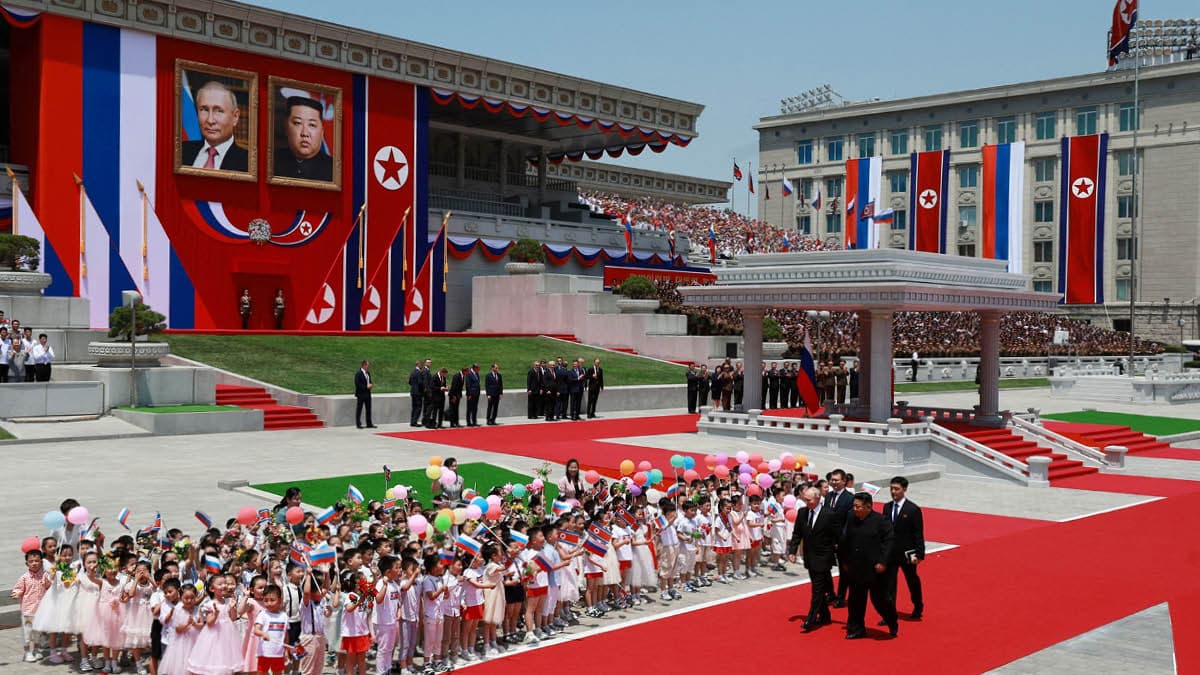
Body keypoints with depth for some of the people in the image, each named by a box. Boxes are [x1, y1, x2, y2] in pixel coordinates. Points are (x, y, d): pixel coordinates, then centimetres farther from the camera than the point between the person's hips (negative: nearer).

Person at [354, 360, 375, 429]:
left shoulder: (368, 373, 13)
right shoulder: (358, 374, -12)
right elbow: (357, 384, -18)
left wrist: (371, 385, 0)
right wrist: (366, 387, -19)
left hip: (367, 394, 8)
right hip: (361, 394, -7)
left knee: (368, 409, 8)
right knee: (359, 410, 1)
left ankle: (369, 424, 13)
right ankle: (358, 424, 6)